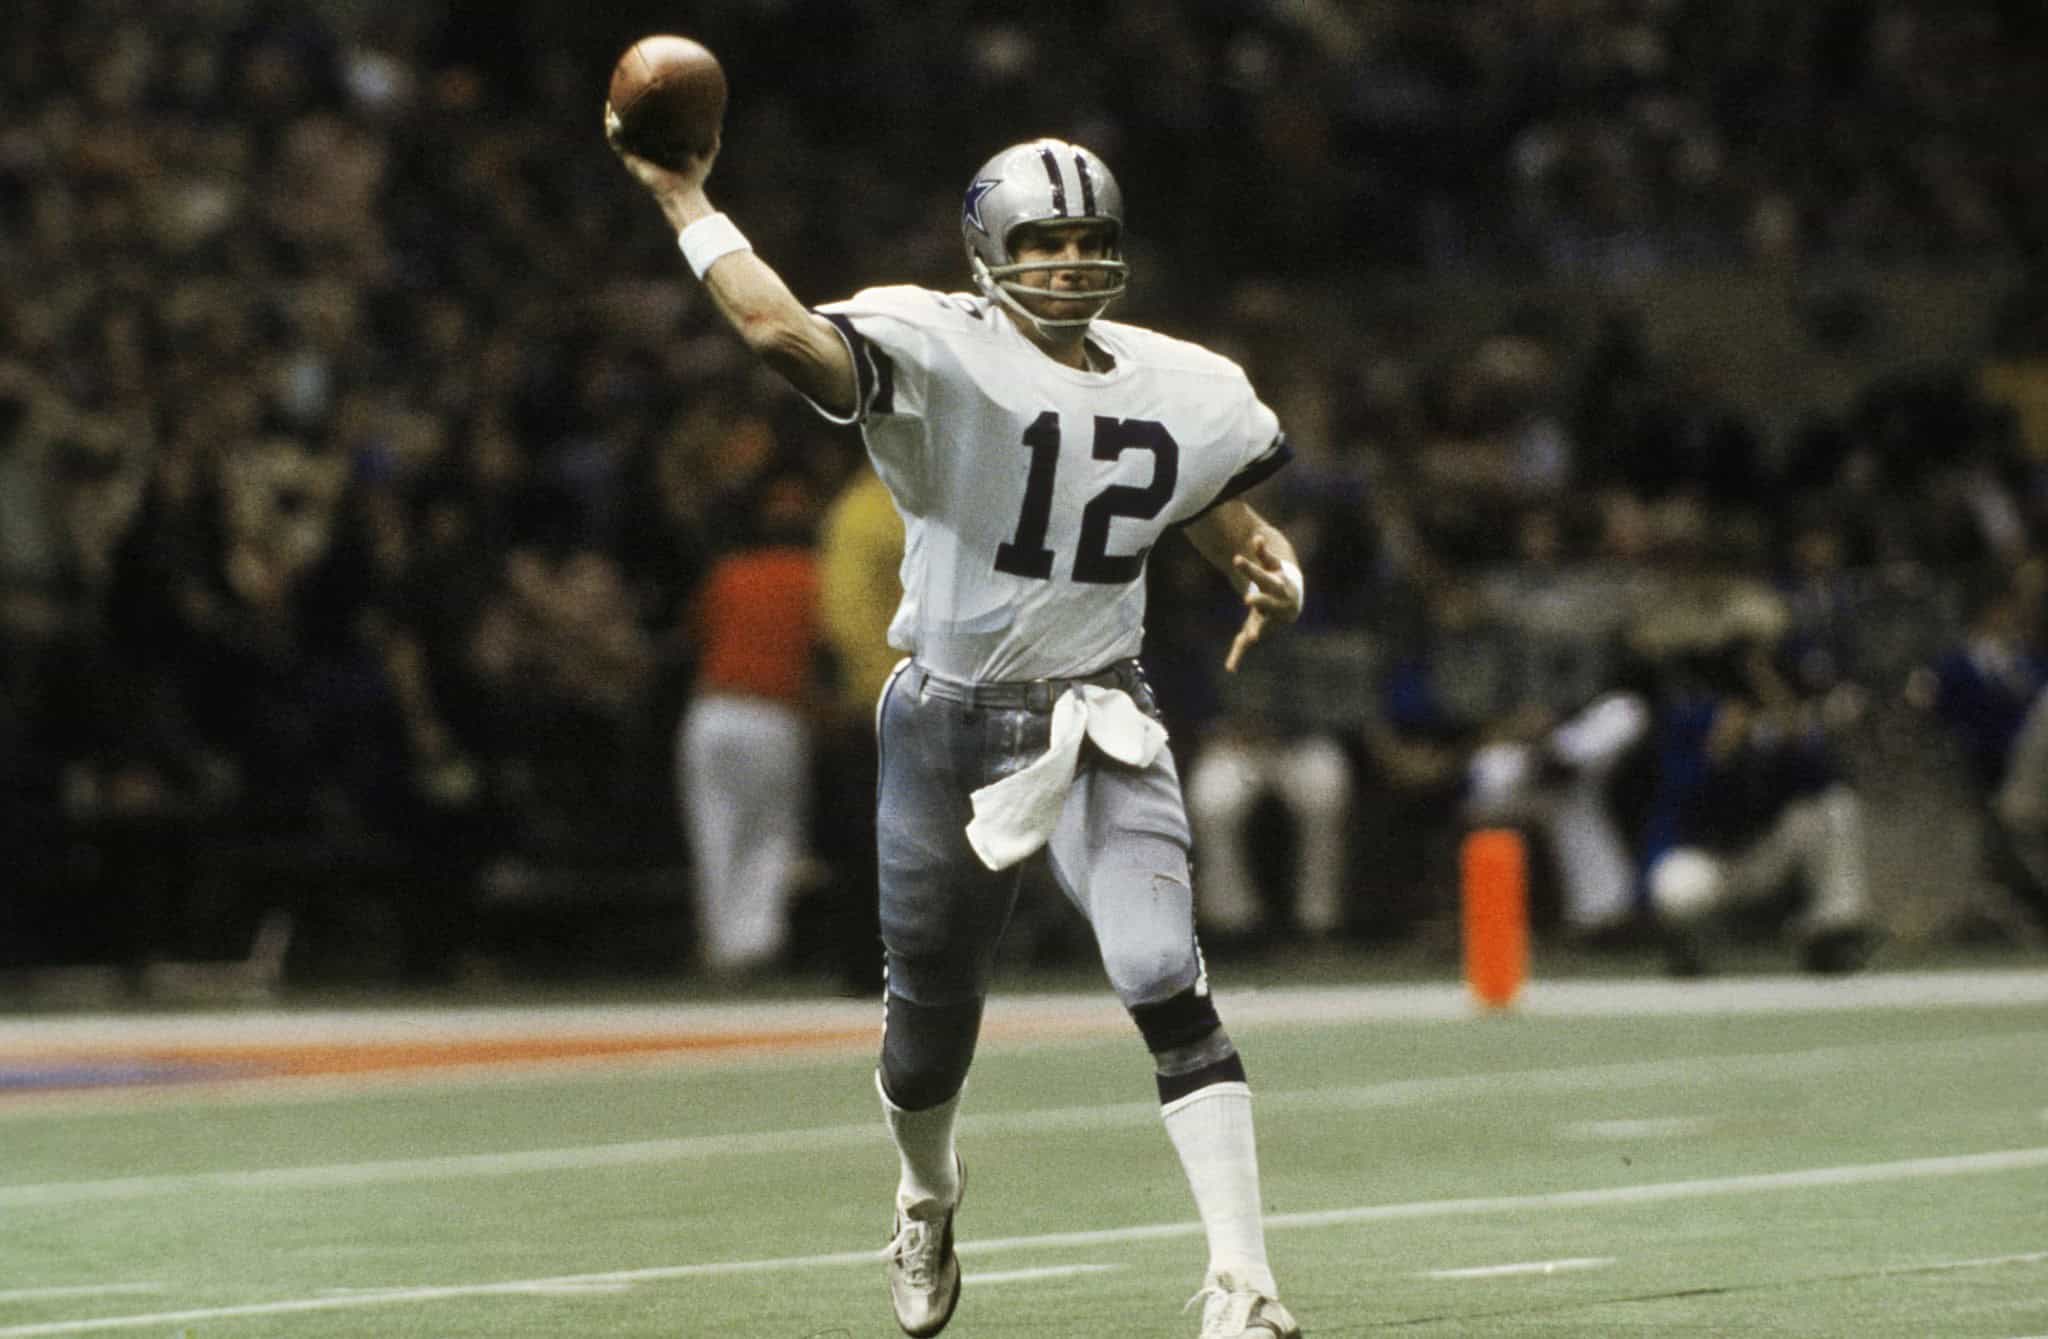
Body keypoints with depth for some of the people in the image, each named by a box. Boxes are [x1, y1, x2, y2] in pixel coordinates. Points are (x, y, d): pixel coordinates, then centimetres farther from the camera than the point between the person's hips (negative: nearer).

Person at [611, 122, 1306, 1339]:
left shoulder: (1179, 391, 2)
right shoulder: (940, 354, -13)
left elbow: (1246, 537, 11)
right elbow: (784, 331, -29)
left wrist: (1274, 579, -11)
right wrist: (684, 202, -26)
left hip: (1100, 724, 1)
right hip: (950, 724, -1)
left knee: (1168, 986, -19)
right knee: (930, 1020, 13)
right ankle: (930, 1196, 49)